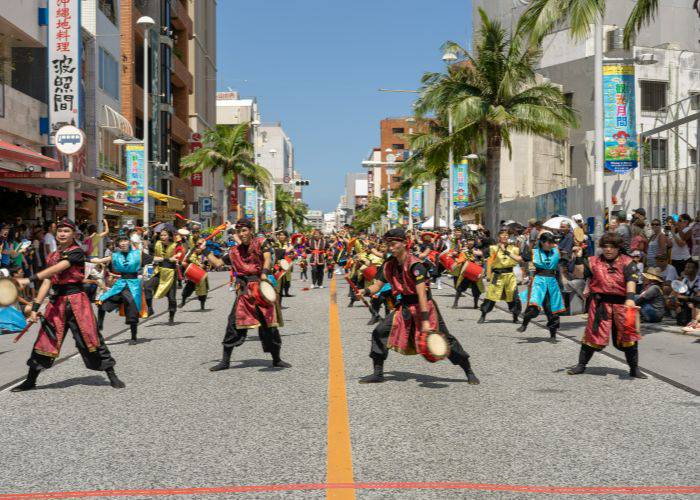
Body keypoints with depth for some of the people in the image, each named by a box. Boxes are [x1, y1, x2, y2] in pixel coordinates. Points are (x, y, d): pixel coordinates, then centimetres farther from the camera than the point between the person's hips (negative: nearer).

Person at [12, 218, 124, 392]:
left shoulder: (77, 252, -7)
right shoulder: (51, 256, 12)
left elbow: (57, 269, -20)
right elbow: (47, 282, 8)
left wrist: (30, 279, -26)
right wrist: (35, 307, -1)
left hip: (76, 300, -5)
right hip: (56, 302, 5)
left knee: (90, 337, -4)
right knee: (45, 340, 7)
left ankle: (112, 376, 6)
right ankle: (30, 381, 17)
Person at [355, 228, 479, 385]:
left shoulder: (415, 265, -22)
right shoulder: (389, 265, 0)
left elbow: (421, 293, -28)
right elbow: (378, 285, 3)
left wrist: (425, 320, -34)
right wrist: (366, 291, -21)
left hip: (424, 306, -6)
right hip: (404, 306, 6)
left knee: (444, 340, -6)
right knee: (379, 332, -5)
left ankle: (469, 372, 10)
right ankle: (378, 373, 6)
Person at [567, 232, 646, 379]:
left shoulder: (626, 262, 3)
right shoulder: (594, 261, 9)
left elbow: (631, 280, -11)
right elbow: (580, 274, 3)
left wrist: (630, 297, -26)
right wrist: (579, 258, -10)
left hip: (621, 303, 0)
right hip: (600, 303, 0)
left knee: (628, 335, 5)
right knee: (594, 334, 3)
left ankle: (634, 368, 18)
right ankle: (581, 365, 17)